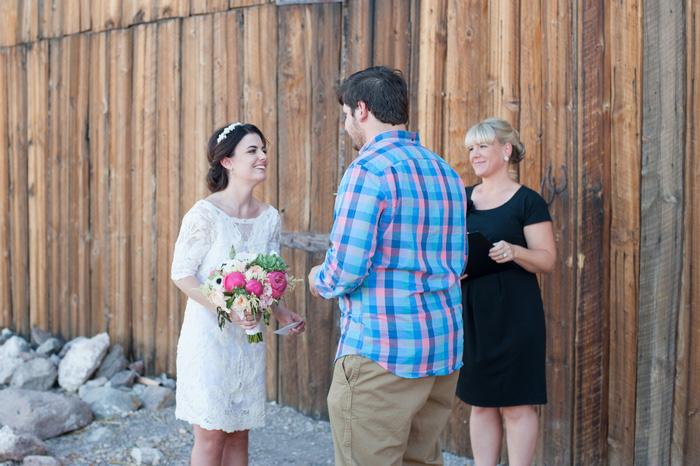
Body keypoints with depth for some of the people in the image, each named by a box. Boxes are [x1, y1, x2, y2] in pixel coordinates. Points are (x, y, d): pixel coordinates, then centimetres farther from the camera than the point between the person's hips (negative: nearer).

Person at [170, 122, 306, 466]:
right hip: (209, 334, -6)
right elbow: (181, 273, -11)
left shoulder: (269, 217, 5)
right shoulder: (204, 214, -13)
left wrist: (282, 313, -4)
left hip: (249, 338, 6)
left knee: (239, 434, 10)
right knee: (211, 435, -2)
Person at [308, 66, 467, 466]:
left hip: (381, 351, -8)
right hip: (444, 349, 9)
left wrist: (320, 280, 5)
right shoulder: (446, 173, 13)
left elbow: (346, 271, -16)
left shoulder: (369, 171, -13)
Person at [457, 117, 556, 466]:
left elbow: (547, 260, -7)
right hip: (470, 311, 5)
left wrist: (513, 251, -25)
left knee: (516, 405, 0)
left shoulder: (527, 202, -4)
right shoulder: (462, 199, 12)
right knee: (479, 402, 10)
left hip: (514, 314, -5)